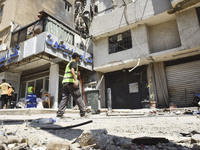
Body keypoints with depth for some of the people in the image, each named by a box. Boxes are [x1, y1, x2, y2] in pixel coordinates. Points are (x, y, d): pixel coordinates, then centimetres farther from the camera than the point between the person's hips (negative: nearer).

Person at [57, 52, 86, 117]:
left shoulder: (69, 63, 30)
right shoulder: (74, 62, 2)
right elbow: (72, 70, -17)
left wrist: (76, 73, 46)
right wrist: (76, 79, -28)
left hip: (65, 82, 8)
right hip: (71, 81, -8)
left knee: (64, 98, 1)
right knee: (78, 97, -4)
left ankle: (59, 113, -7)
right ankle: (83, 112, 1)